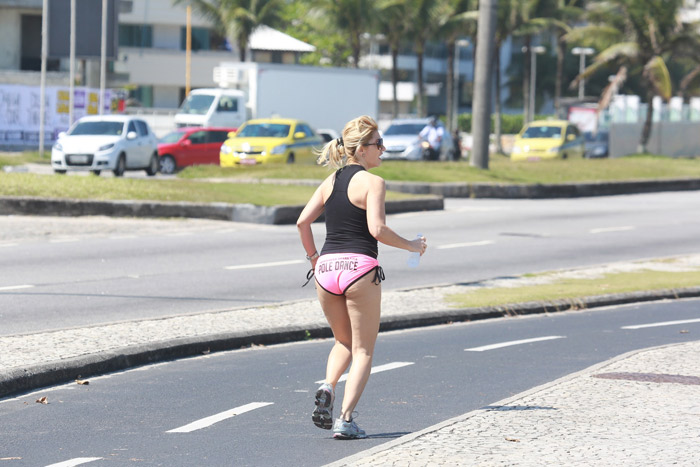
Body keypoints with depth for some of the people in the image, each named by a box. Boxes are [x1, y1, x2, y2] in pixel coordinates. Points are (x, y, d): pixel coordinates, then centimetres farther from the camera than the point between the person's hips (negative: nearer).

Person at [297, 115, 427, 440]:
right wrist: (412, 246, -3)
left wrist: (313, 257, 20)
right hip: (360, 267, -5)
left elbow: (302, 222, 8)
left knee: (344, 342, 23)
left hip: (326, 268, 5)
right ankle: (345, 419, -5)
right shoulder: (372, 182, -6)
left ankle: (327, 388, -4)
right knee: (363, 350, 6)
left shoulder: (330, 182, 12)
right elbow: (377, 229, -16)